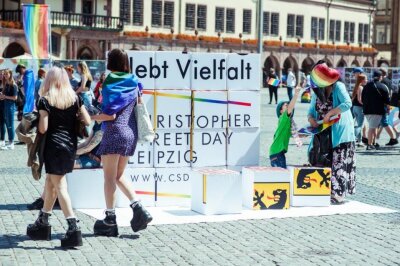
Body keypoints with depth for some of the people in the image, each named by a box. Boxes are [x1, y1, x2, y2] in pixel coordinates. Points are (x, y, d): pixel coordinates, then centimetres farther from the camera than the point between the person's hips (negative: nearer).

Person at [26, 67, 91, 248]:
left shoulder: (45, 100, -7)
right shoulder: (75, 99, 4)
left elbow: (43, 129, -12)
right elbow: (88, 121, 1)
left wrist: (38, 121, 8)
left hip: (54, 146, -5)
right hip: (70, 145, 5)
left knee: (59, 186, -4)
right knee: (50, 182, 18)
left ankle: (73, 228, -14)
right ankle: (42, 223, 29)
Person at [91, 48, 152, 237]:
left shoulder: (110, 84, -9)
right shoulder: (133, 83, 11)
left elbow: (110, 115, -14)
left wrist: (90, 117, -3)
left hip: (114, 132, -7)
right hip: (131, 133, 7)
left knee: (109, 177, 0)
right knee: (119, 176, 17)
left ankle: (110, 220, 0)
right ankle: (138, 209, 3)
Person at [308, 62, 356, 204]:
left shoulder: (338, 87, -6)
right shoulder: (317, 92, 14)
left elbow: (347, 103, -20)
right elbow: (311, 110, 16)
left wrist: (329, 114, -20)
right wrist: (311, 118, -7)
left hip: (340, 132, -7)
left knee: (338, 163, -7)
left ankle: (337, 194, -5)